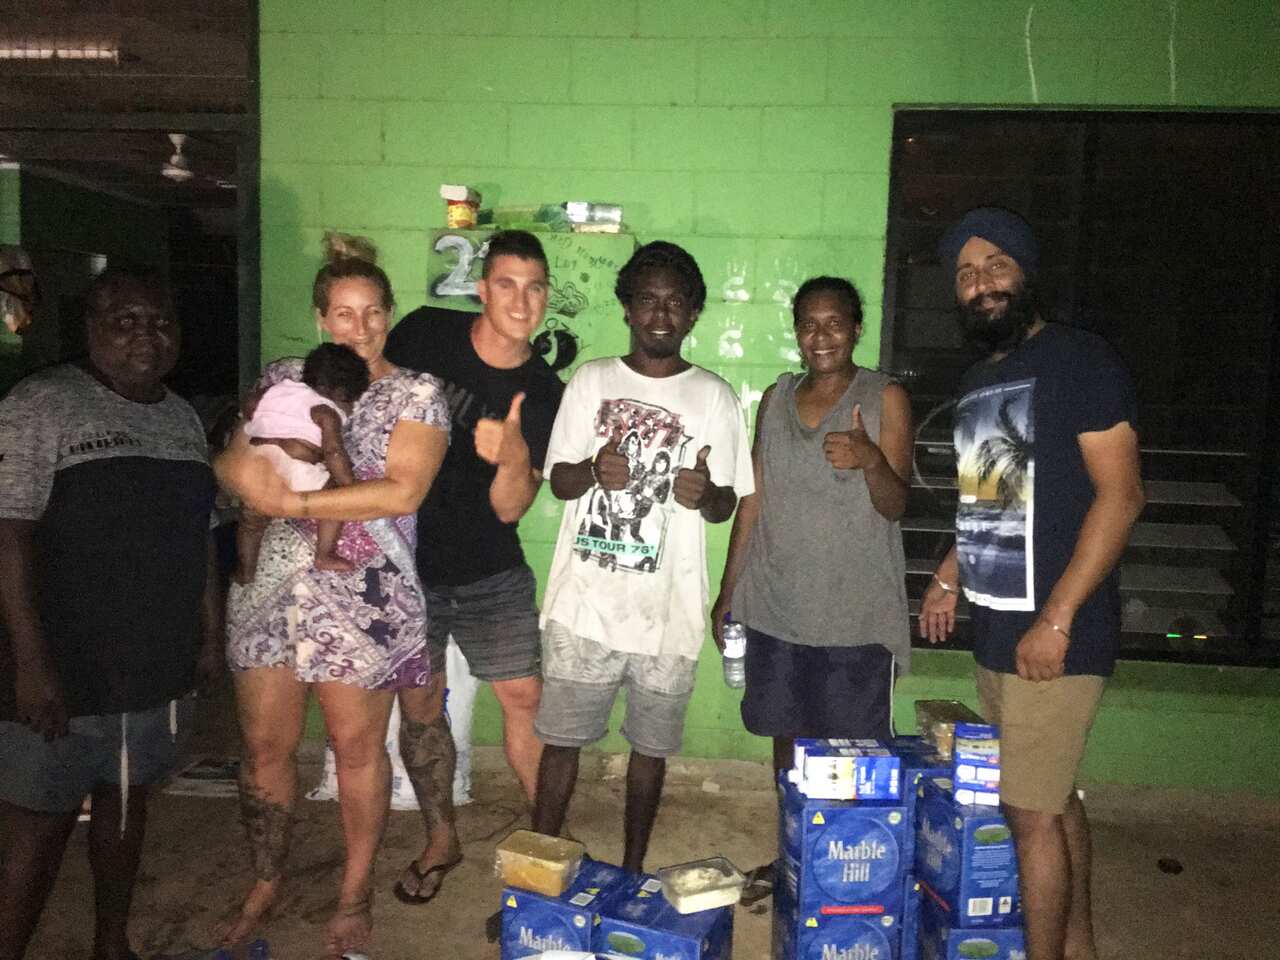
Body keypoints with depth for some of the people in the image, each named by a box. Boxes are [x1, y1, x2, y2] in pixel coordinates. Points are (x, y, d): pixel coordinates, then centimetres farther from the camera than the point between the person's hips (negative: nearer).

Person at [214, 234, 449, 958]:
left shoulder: (417, 394, -3)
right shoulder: (284, 379, 10)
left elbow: (403, 491, -16)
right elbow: (231, 461, 7)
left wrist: (295, 501, -18)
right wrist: (244, 470, -18)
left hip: (363, 595, -3)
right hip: (273, 586, 4)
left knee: (357, 746, 8)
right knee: (265, 744, 12)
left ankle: (357, 891, 29)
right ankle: (268, 881, 35)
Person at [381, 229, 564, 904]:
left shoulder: (543, 393, -8)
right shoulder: (425, 333, -9)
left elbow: (508, 508, -12)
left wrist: (514, 457, -33)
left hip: (490, 573, 0)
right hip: (403, 562, 1)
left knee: (525, 698, -2)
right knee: (419, 708, 10)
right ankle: (440, 843, 31)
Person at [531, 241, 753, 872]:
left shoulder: (714, 396, 3)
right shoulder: (592, 381, 5)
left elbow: (728, 504, 6)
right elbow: (558, 479, 6)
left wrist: (705, 494, -18)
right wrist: (593, 472, -16)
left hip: (668, 609, 0)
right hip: (585, 600, 0)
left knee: (650, 746, 12)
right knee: (561, 739, 8)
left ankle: (631, 874, 30)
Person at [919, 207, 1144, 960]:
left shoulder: (1079, 361, -9)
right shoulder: (979, 380, 14)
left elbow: (1121, 494, -15)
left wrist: (1056, 619, -19)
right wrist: (949, 576, 14)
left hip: (1053, 634, -7)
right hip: (995, 628, 7)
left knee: (1032, 811, 0)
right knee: (1055, 799, 18)